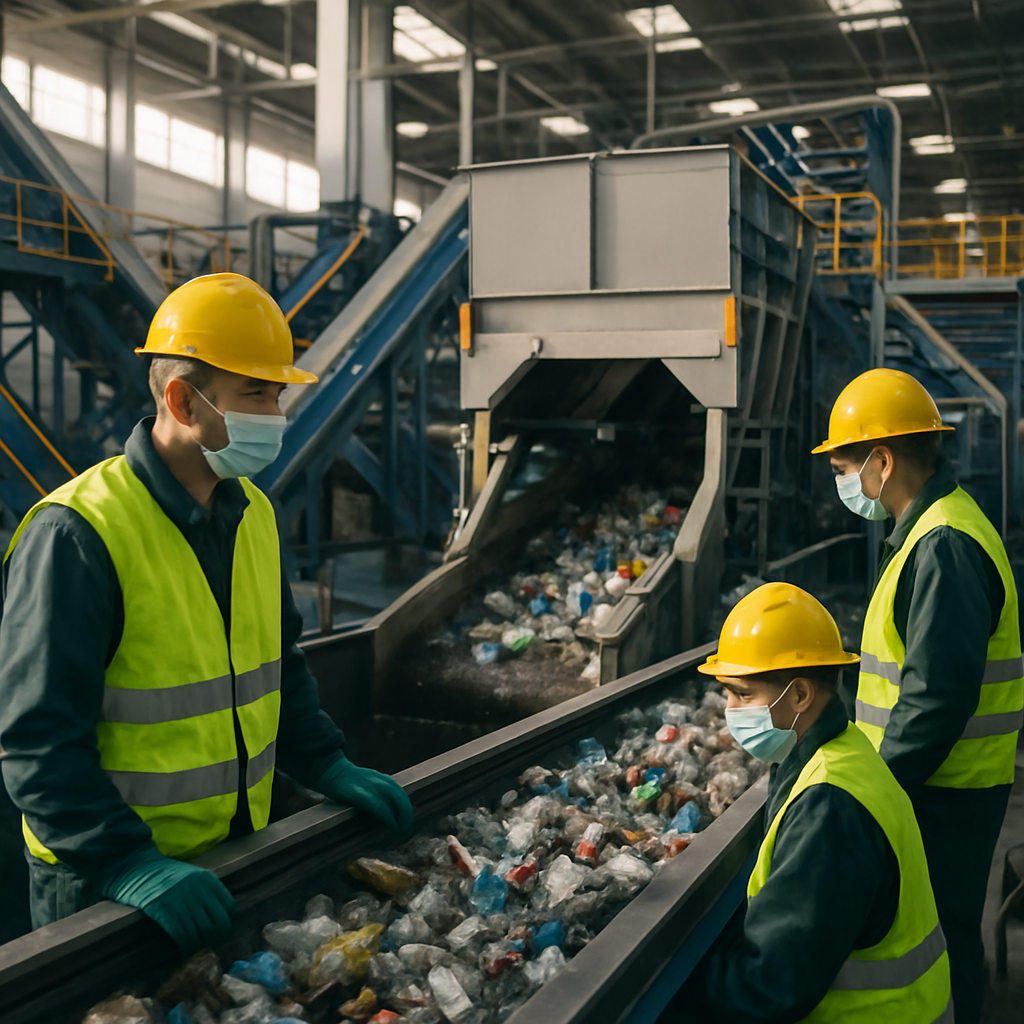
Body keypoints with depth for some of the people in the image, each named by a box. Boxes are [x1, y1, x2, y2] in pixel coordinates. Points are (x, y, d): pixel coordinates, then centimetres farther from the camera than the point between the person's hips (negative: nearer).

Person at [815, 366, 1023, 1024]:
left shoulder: (944, 547, -22)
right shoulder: (934, 530, 12)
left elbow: (938, 697, -26)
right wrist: (881, 775, 20)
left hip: (945, 797, -10)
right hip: (935, 787, 10)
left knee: (939, 940, 3)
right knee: (939, 939, 20)